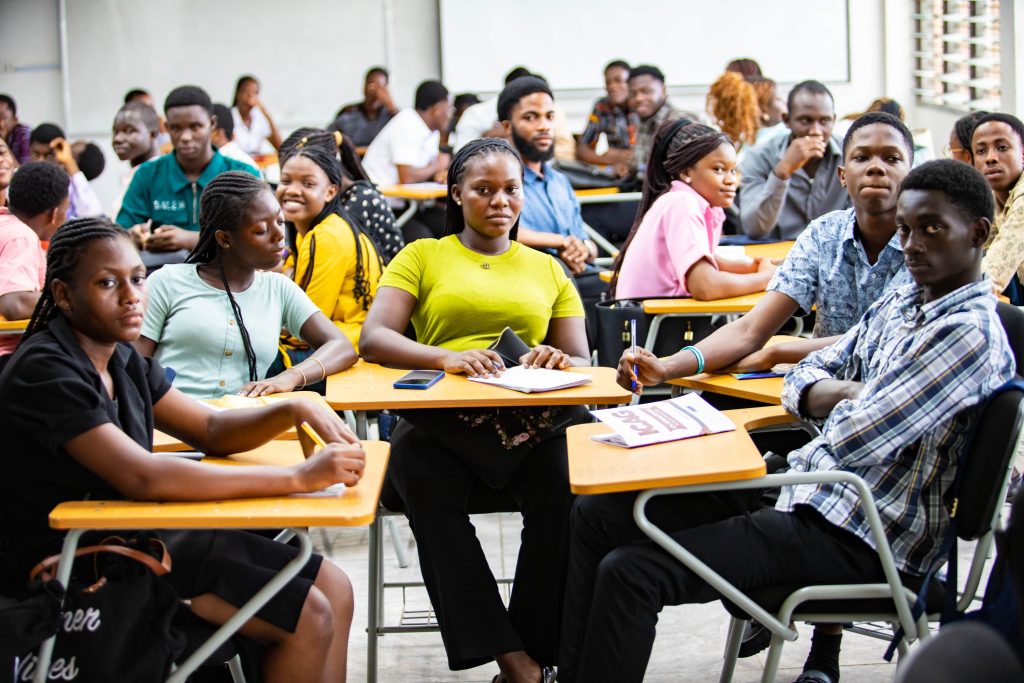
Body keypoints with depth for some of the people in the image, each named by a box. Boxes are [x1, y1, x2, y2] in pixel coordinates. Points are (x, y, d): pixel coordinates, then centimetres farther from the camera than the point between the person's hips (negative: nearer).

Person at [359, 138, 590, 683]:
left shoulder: (547, 270, 25)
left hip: (533, 421, 2)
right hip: (441, 421, -1)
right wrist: (445, 357, -19)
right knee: (424, 480, -36)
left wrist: (562, 360, -9)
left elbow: (583, 362, 18)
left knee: (569, 490, -32)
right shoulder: (422, 256, 16)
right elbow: (372, 339, 1)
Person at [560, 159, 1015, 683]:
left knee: (628, 573, -21)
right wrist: (851, 394, -7)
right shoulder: (898, 302, 12)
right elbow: (804, 380, 14)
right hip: (802, 483, 10)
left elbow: (855, 442, -25)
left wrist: (846, 400, -1)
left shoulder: (972, 334, -18)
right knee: (595, 515, 6)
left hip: (851, 538, -10)